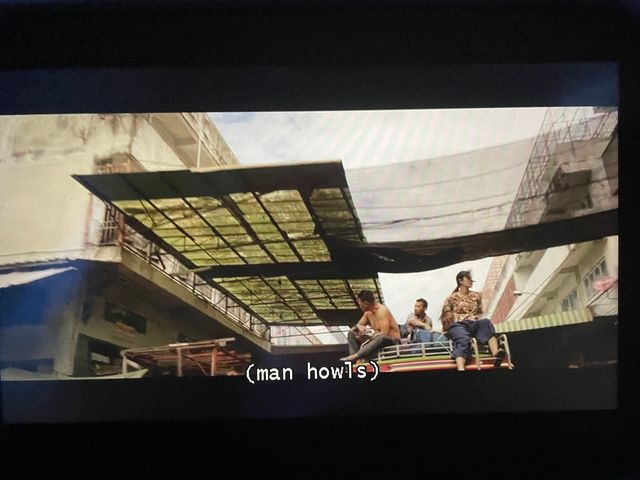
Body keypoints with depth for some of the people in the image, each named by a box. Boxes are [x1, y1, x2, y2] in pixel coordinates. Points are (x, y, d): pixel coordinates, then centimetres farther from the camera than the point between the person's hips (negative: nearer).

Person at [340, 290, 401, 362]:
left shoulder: (382, 311, -21)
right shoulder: (368, 312, 3)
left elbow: (384, 334, -28)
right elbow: (359, 324, 14)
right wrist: (360, 327, -10)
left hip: (392, 341, -9)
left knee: (381, 338, -44)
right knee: (352, 333, 3)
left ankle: (354, 356, -42)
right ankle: (355, 361, -15)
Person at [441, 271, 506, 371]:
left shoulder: (476, 295, 20)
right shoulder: (452, 298, 10)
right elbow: (446, 317, 9)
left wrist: (475, 318, 7)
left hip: (474, 324, 3)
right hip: (458, 325, -3)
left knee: (485, 321, -33)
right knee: (463, 340, -39)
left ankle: (496, 355, -55)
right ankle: (460, 369, -65)